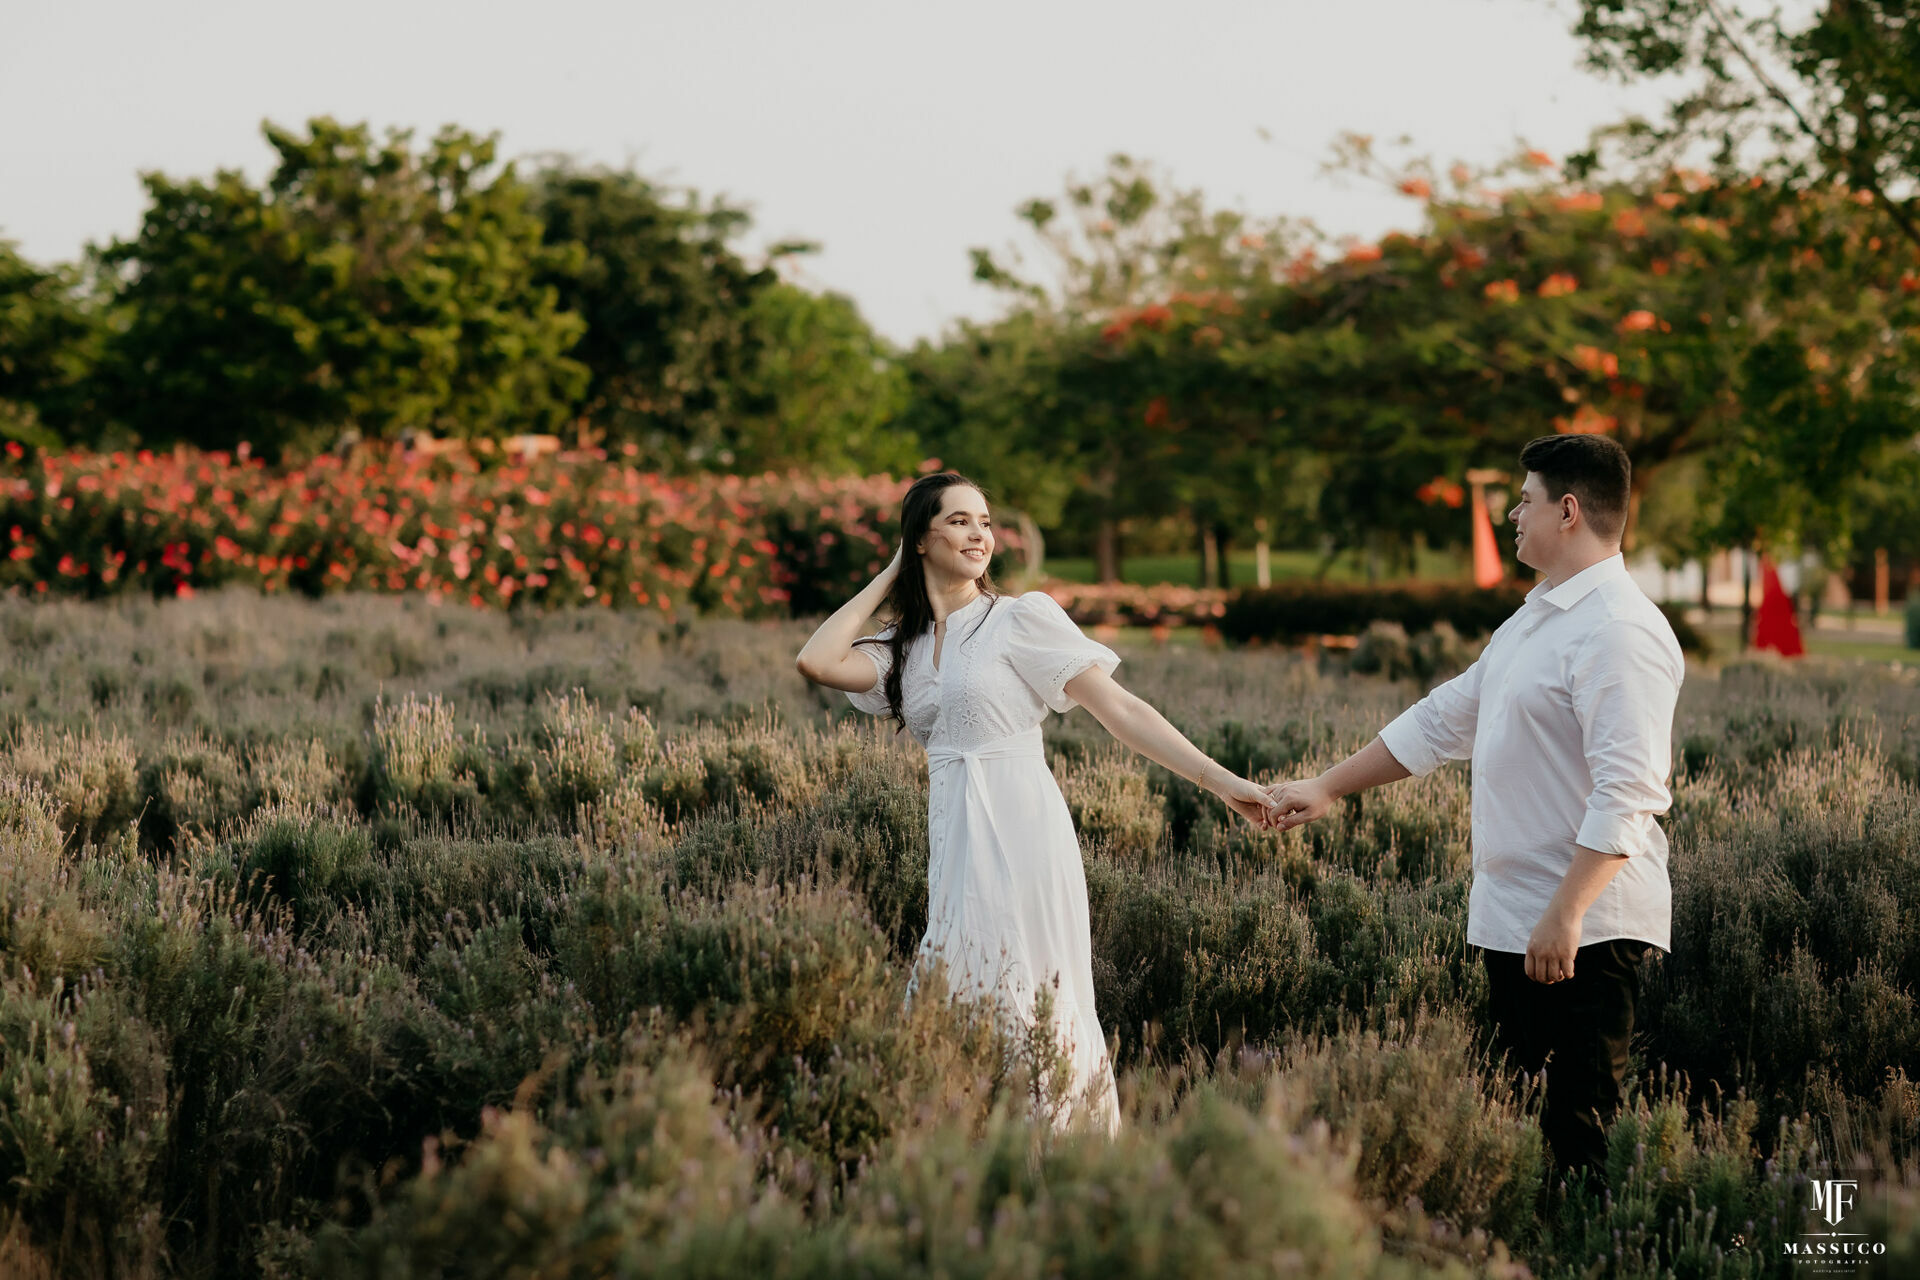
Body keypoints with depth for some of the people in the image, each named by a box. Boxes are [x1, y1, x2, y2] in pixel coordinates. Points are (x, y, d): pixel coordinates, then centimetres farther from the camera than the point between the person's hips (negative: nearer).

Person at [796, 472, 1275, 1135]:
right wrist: (889, 578, 8)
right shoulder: (907, 646, 14)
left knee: (1028, 1015, -6)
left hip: (1021, 837, -5)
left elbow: (1120, 709, -4)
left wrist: (1220, 780, -11)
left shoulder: (1024, 618, -2)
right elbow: (818, 662, -1)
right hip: (956, 848, 6)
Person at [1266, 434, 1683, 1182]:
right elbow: (1443, 721, 26)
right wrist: (1328, 788, 26)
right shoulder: (1532, 622, 18)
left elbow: (1625, 792, -23)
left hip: (1585, 928, -10)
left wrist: (1566, 914, -27)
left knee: (1577, 1135, -10)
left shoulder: (1619, 632, -15)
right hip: (1511, 920, 10)